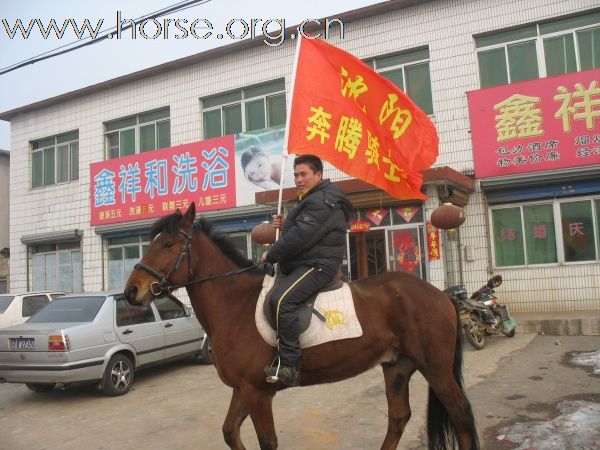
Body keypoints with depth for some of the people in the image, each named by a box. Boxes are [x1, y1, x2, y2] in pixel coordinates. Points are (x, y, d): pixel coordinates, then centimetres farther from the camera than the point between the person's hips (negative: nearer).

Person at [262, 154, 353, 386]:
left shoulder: (321, 201, -13)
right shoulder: (310, 200, 22)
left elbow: (300, 237, -22)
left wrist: (271, 254, -10)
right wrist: (284, 225, 7)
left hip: (319, 264, -12)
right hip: (302, 263, 12)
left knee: (281, 299, -31)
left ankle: (289, 365, -29)